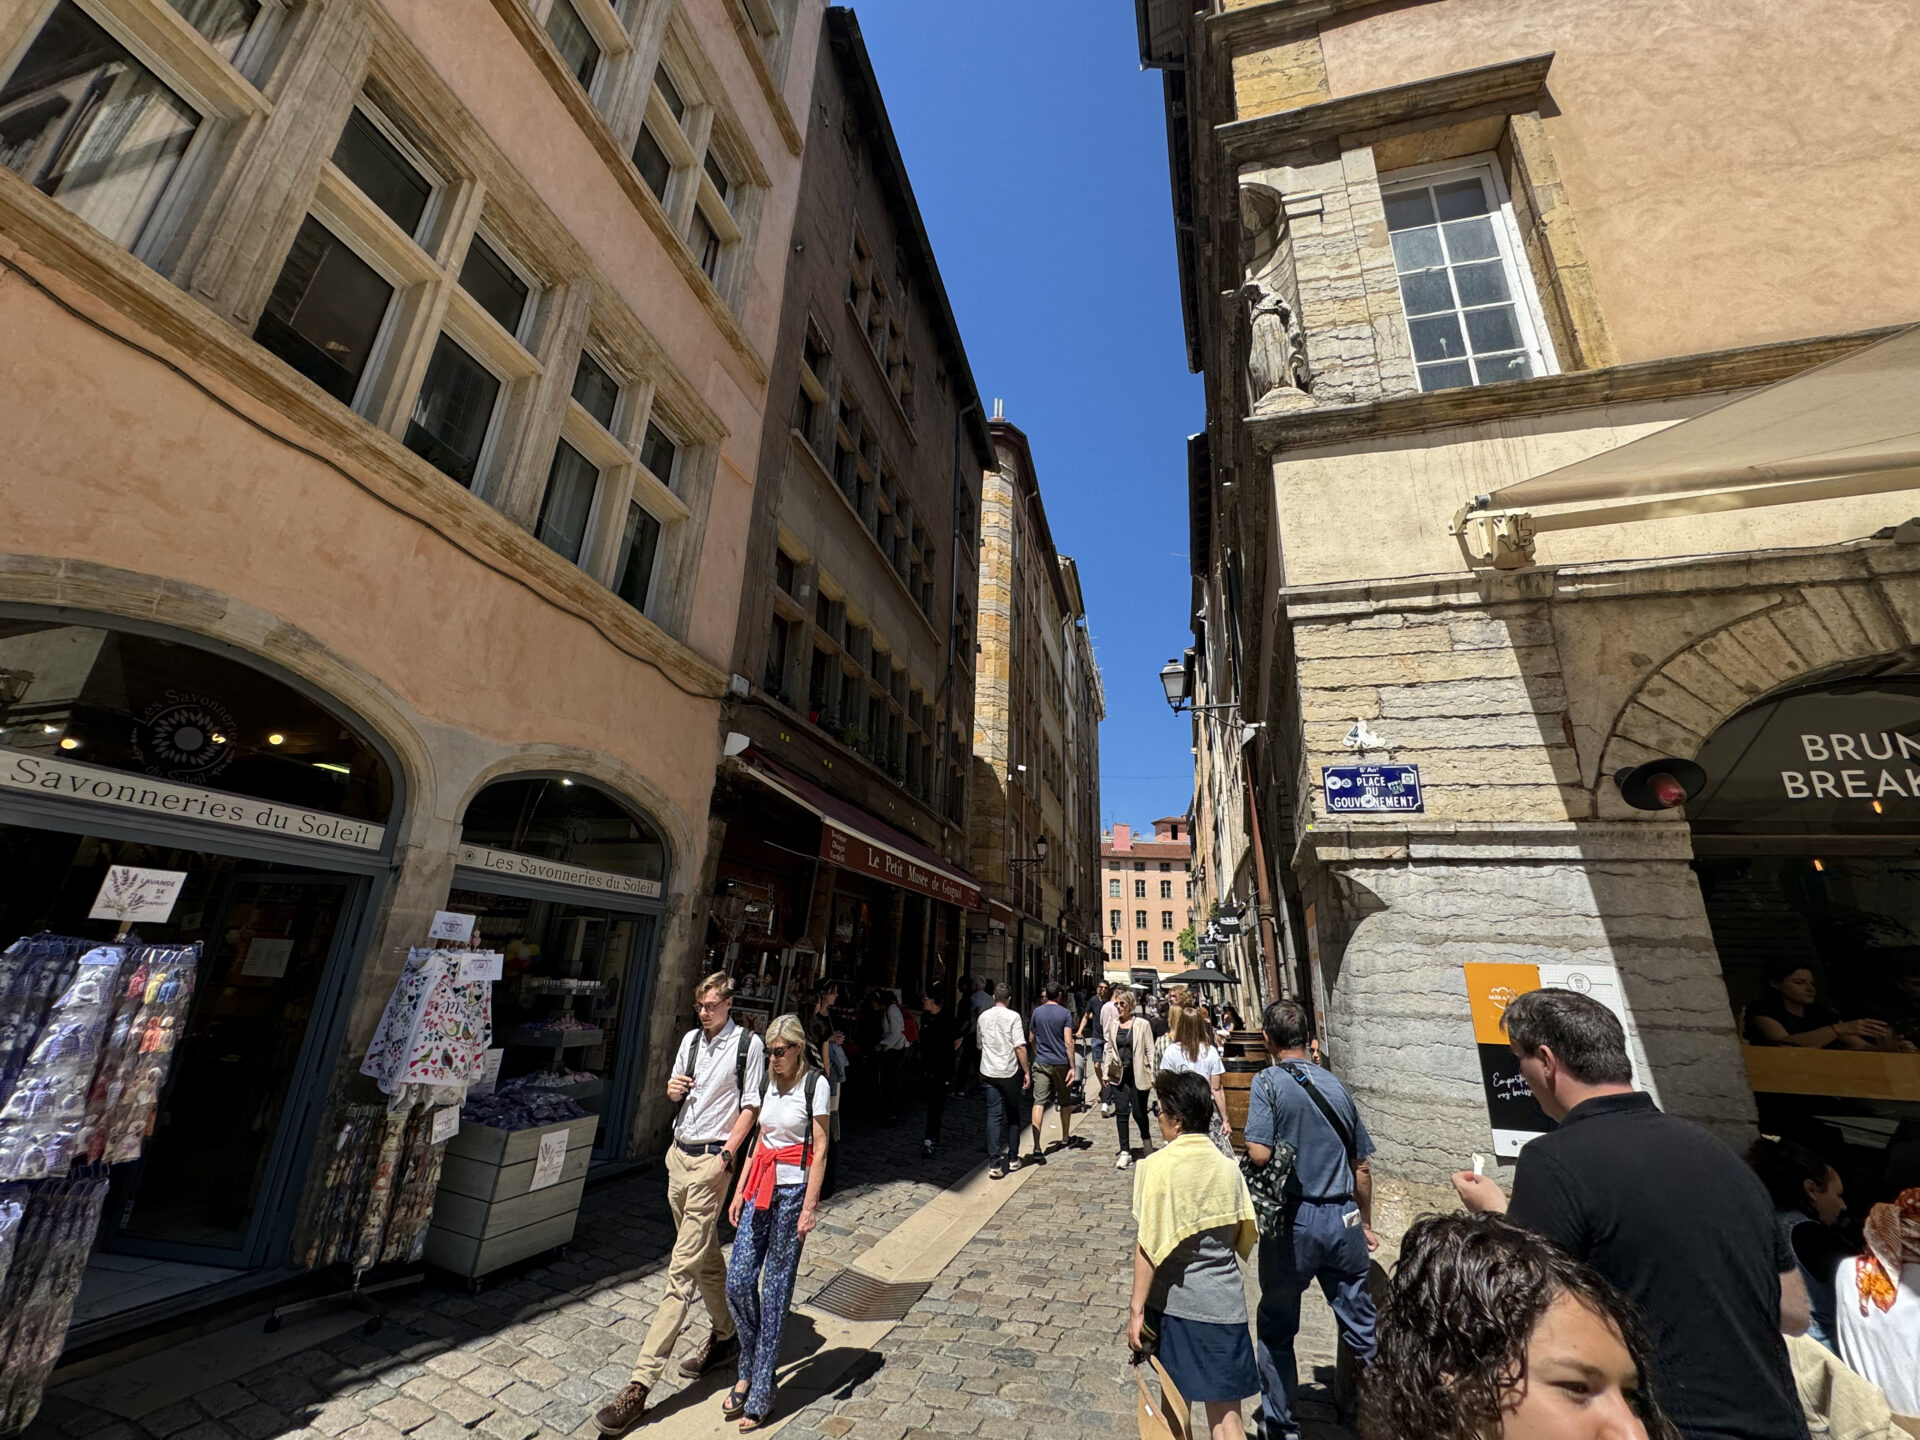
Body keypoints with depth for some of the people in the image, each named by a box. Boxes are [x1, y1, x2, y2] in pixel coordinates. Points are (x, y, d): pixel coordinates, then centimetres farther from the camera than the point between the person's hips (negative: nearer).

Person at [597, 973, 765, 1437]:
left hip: (710, 1160, -7)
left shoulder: (748, 1044, -13)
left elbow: (750, 1106, -11)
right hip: (678, 1154, 7)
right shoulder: (691, 1038, 6)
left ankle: (641, 1384, 3)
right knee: (705, 1257, 21)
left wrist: (726, 1155, -17)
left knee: (682, 1270, -4)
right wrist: (672, 1090, -4)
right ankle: (725, 1337, 39)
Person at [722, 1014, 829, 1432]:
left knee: (774, 1291, 3)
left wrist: (810, 1206, -14)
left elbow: (820, 1149, -12)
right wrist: (740, 1190, 12)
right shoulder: (769, 1082, 6)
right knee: (738, 1282, 6)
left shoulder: (815, 1084, -13)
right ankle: (749, 1372, 30)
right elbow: (759, 1140, 14)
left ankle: (761, 1394, 20)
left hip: (793, 1191, -6)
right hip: (761, 1188, 6)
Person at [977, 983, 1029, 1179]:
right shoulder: (1012, 1016, -9)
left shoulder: (983, 1016, 6)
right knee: (1013, 1115, 14)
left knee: (994, 1115, 3)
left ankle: (996, 1163, -4)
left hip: (989, 1072, 3)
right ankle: (1013, 1158, 21)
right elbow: (1020, 1046, -13)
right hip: (1010, 1072, -2)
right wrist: (1026, 1071, -5)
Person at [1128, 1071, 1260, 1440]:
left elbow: (1148, 1245, -18)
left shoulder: (1157, 1166, -18)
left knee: (1177, 1397, 21)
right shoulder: (1227, 1167, -4)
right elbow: (1243, 1235, 6)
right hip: (1223, 1301, 3)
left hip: (1174, 1299, -3)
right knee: (1225, 1407, 12)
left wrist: (1137, 1308, -10)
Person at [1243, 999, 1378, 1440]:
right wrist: (1365, 1224, 24)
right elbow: (1362, 1165, 10)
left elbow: (1259, 1153, -24)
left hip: (1293, 1222, -4)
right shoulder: (1336, 1085, 1)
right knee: (1361, 1326, 20)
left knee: (1277, 1330, 16)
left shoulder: (1269, 1081, -15)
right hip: (1342, 1220, 4)